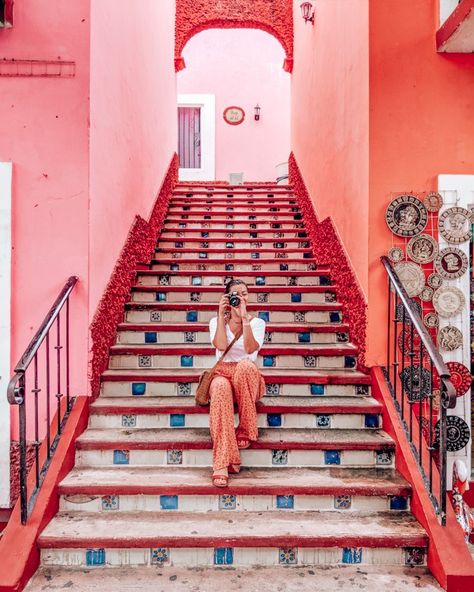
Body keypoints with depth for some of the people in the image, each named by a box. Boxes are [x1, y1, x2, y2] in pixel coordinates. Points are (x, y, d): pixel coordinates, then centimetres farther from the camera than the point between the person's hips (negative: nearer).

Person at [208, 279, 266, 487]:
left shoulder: (257, 322, 7)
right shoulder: (217, 321, 9)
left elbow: (250, 348, -15)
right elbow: (221, 345, -14)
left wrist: (244, 317, -17)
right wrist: (222, 314, -12)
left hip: (248, 377, 0)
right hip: (222, 374, 0)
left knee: (245, 365, -38)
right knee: (221, 388, -39)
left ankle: (245, 431, -23)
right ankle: (222, 464, -44)